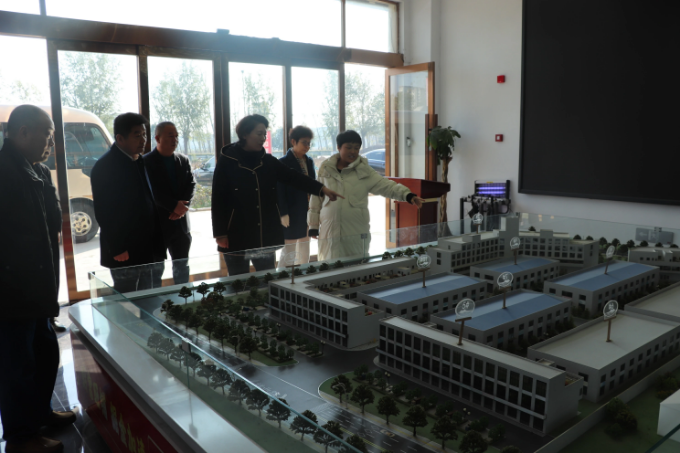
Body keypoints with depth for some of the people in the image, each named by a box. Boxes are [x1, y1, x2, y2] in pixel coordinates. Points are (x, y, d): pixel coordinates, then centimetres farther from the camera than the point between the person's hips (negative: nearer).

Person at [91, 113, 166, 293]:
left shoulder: (139, 162, 12)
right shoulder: (104, 166, -12)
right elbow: (103, 213, -15)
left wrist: (156, 243, 11)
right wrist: (117, 250, -16)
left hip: (146, 249, 8)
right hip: (124, 253, -8)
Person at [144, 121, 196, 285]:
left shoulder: (184, 161, 10)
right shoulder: (147, 162, -6)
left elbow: (191, 185, 3)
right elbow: (152, 191, -14)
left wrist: (183, 206, -13)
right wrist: (174, 205, -20)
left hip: (181, 222, 5)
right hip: (157, 223, -5)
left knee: (182, 268, 13)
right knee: (156, 268, 4)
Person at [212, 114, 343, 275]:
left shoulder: (268, 161, 6)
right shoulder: (227, 161, -7)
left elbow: (293, 177, -5)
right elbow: (218, 199, -8)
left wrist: (321, 188, -19)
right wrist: (220, 233, -11)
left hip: (266, 236, 5)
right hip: (237, 237, -4)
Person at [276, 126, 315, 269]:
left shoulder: (309, 161, 9)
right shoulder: (283, 163, -10)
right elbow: (280, 191, -12)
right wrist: (283, 214, -16)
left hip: (308, 213, 6)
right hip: (292, 215, -6)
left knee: (304, 251, 14)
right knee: (288, 252, 0)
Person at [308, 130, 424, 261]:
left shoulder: (364, 171, 3)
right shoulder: (326, 168, 7)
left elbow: (386, 186, -7)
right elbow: (317, 197, 11)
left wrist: (408, 195, -23)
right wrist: (313, 224, 10)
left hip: (356, 233, -1)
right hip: (329, 231, 1)